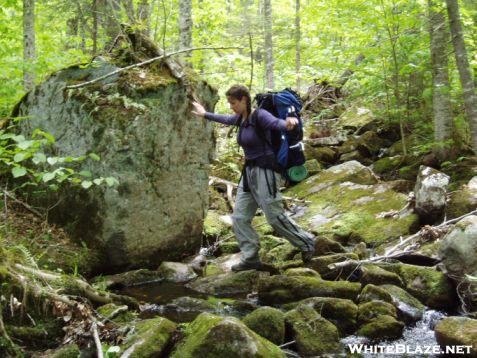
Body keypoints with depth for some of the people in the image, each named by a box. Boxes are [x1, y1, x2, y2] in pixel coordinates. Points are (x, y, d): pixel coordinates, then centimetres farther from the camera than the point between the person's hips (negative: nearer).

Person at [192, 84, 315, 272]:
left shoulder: (259, 115, -15)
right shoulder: (240, 118, 9)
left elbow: (276, 123, -35)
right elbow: (224, 119, 31)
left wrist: (288, 123, -59)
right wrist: (205, 114, 47)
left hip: (265, 171, -9)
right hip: (249, 172, 9)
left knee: (275, 216, -7)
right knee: (240, 217, 5)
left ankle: (306, 243, 13)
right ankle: (250, 258, 11)